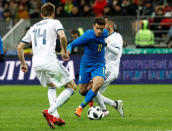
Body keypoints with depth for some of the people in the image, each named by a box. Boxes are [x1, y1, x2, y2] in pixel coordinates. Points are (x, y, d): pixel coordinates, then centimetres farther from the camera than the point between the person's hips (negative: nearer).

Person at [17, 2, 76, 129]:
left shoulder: (33, 27, 25)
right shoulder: (54, 22, 9)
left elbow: (20, 47, 24)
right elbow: (62, 36, -11)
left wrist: (23, 63, 34)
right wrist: (65, 52, 3)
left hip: (36, 64, 6)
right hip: (50, 60, -6)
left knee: (51, 87, 31)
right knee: (72, 87, 5)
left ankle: (55, 117, 12)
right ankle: (50, 111, -11)